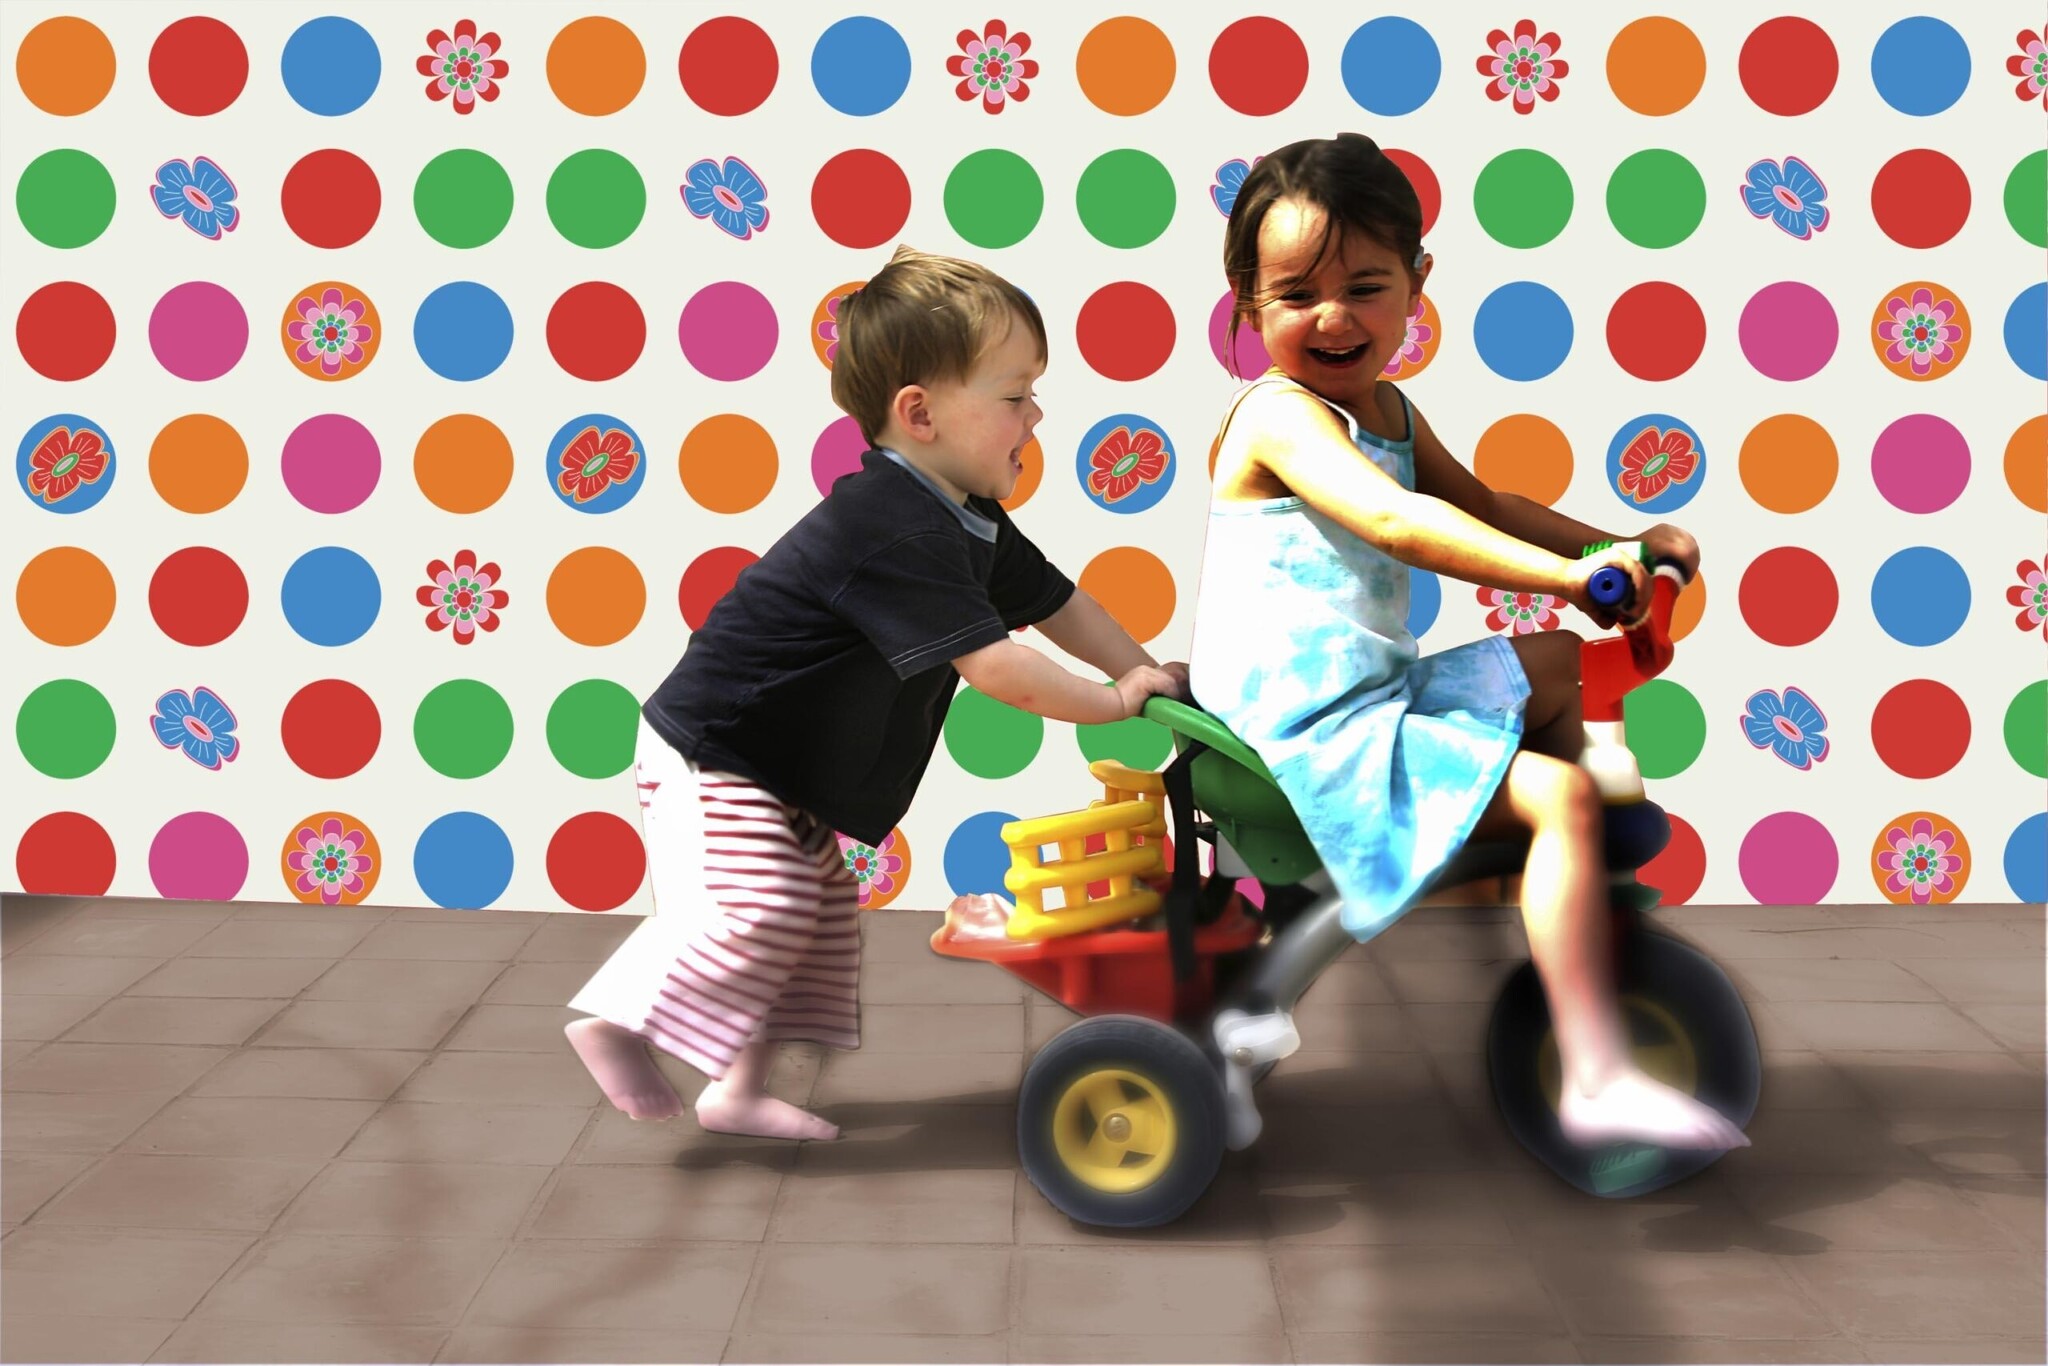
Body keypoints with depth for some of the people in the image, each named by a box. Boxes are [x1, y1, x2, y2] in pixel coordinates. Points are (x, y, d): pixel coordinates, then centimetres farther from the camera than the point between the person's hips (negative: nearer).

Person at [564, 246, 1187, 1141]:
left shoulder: (970, 524, 3)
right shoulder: (895, 533, -30)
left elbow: (1054, 603, 16)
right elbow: (991, 667, -32)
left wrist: (1150, 674, 8)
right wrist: (1116, 702, -20)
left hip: (781, 772, 11)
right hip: (709, 752, -10)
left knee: (823, 910, 10)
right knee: (756, 908, -18)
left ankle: (738, 1088, 16)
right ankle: (614, 1020, 0)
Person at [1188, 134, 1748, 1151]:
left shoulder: (1386, 411, 15)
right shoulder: (1278, 416, -16)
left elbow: (1479, 506, 27)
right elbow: (1398, 523, -32)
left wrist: (1619, 546, 15)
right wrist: (1569, 574, -37)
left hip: (1376, 699, 10)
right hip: (1310, 741, -10)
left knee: (1559, 663, 24)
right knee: (1562, 797, -21)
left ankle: (1590, 891, 29)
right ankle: (1596, 1076, -22)